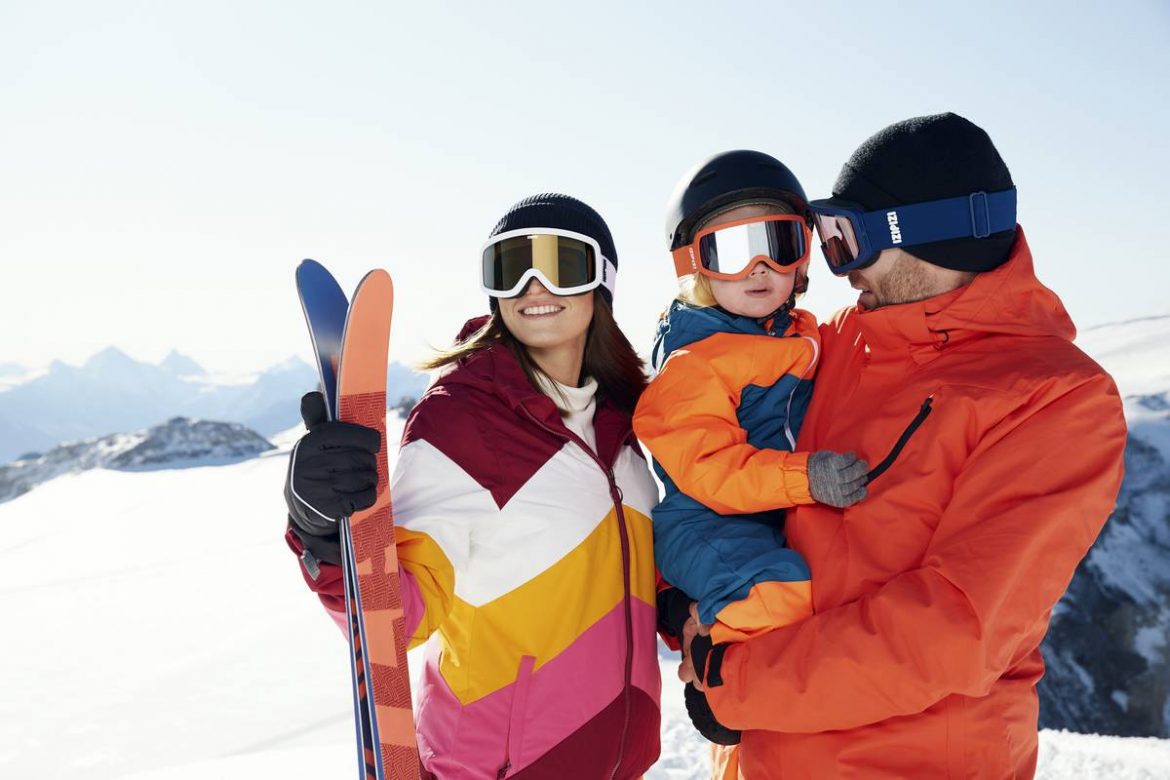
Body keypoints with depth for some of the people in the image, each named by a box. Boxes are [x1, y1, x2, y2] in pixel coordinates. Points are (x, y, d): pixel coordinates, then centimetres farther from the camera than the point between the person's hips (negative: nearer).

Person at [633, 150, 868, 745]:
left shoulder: (804, 338, 9)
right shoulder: (691, 362, -15)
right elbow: (708, 468, -22)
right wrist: (803, 477, -32)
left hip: (789, 519, 8)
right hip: (705, 523, -8)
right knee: (780, 589, -31)